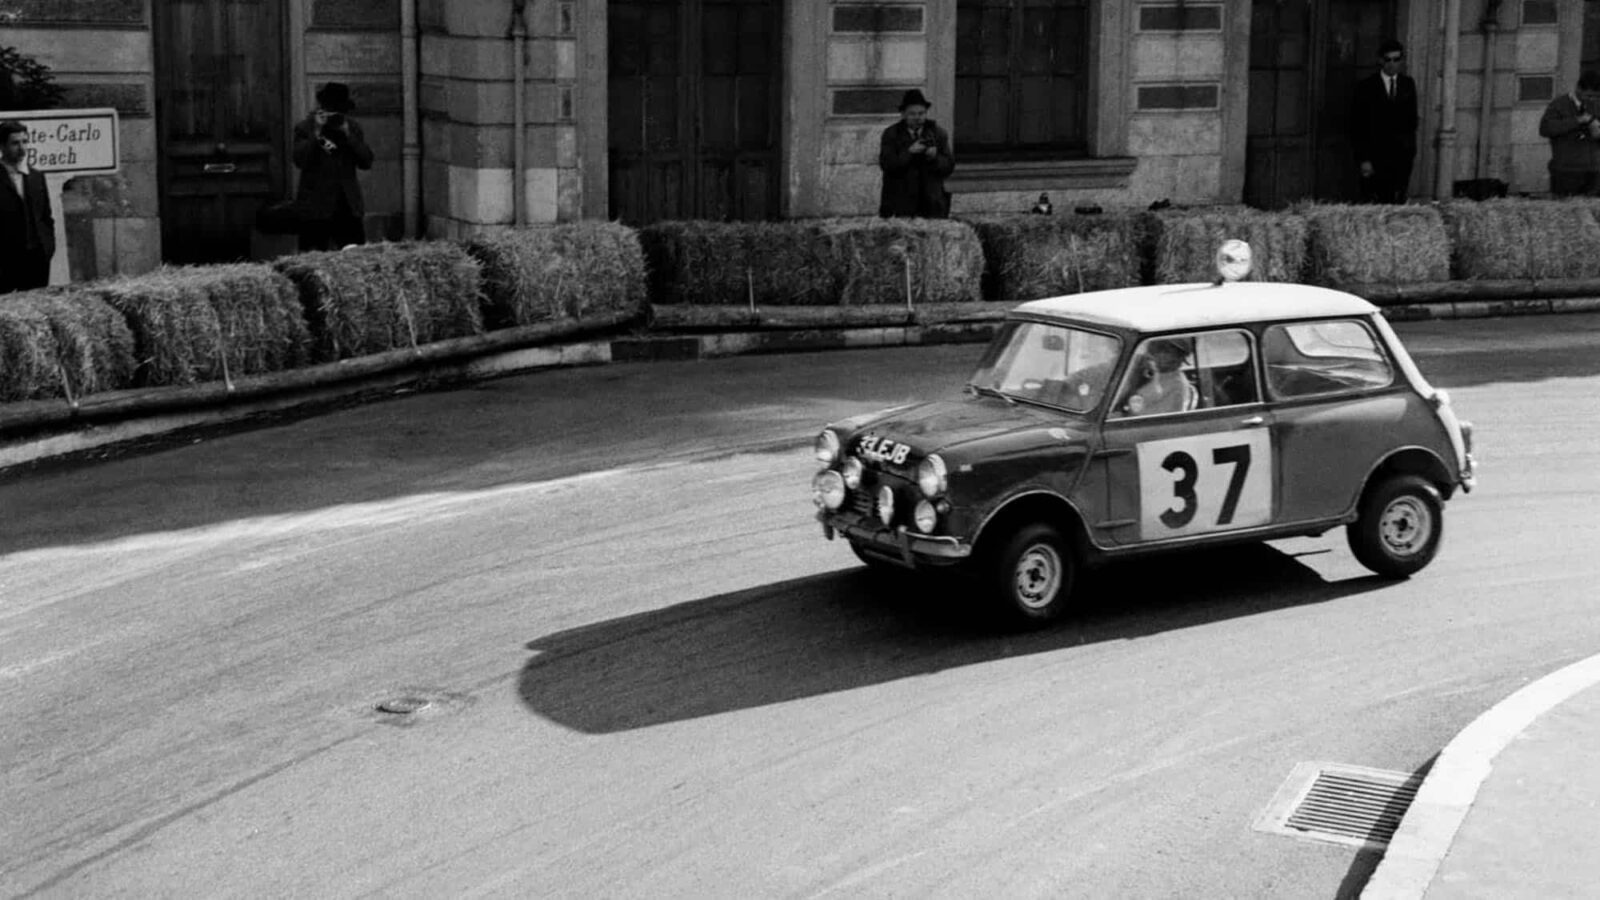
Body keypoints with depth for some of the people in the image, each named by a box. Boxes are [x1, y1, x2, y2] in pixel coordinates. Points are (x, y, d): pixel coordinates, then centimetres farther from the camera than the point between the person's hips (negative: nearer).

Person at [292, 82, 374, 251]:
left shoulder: (352, 128, 11)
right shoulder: (305, 128, 2)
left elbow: (367, 162, 1)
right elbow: (300, 161, -12)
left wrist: (348, 135, -7)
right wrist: (317, 133, -15)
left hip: (348, 206, 3)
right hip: (316, 206, -3)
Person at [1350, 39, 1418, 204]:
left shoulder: (1408, 84, 10)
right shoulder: (1366, 87, -2)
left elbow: (1412, 119, 16)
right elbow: (1358, 126, -4)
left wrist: (1412, 150, 8)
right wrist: (1363, 159, -10)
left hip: (1402, 157, 3)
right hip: (1375, 158, -3)